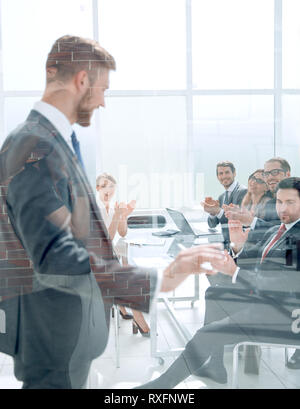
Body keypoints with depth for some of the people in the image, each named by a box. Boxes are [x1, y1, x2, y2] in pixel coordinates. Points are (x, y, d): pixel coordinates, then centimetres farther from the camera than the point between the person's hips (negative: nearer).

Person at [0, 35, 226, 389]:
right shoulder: (35, 149, -24)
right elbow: (54, 258, -32)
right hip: (52, 331, -10)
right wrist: (158, 280, -36)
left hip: (69, 323, 10)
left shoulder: (54, 142, 9)